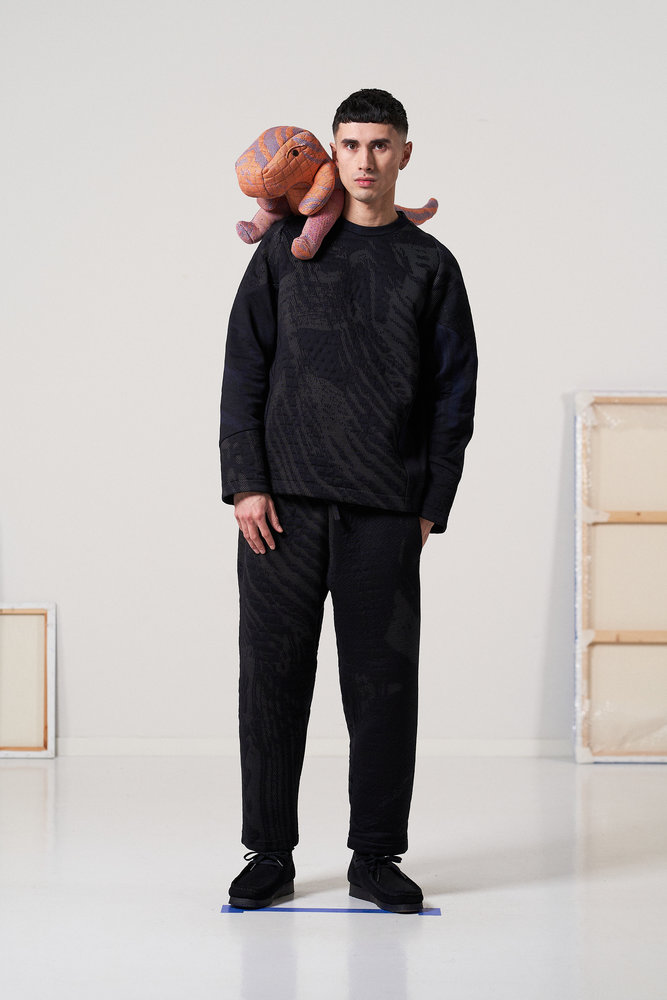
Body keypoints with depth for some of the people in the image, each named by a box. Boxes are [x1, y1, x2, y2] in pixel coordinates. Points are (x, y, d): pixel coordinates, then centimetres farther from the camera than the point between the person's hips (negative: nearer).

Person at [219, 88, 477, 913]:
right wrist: (245, 484, -4)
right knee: (273, 675, 1)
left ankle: (376, 857, 12)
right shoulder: (286, 248, 9)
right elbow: (244, 370, 5)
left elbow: (454, 394, 8)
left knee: (383, 682, 1)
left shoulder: (429, 266, 10)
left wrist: (432, 505, 0)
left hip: (385, 512, 0)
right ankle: (269, 853, 12)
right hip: (283, 503, 0)